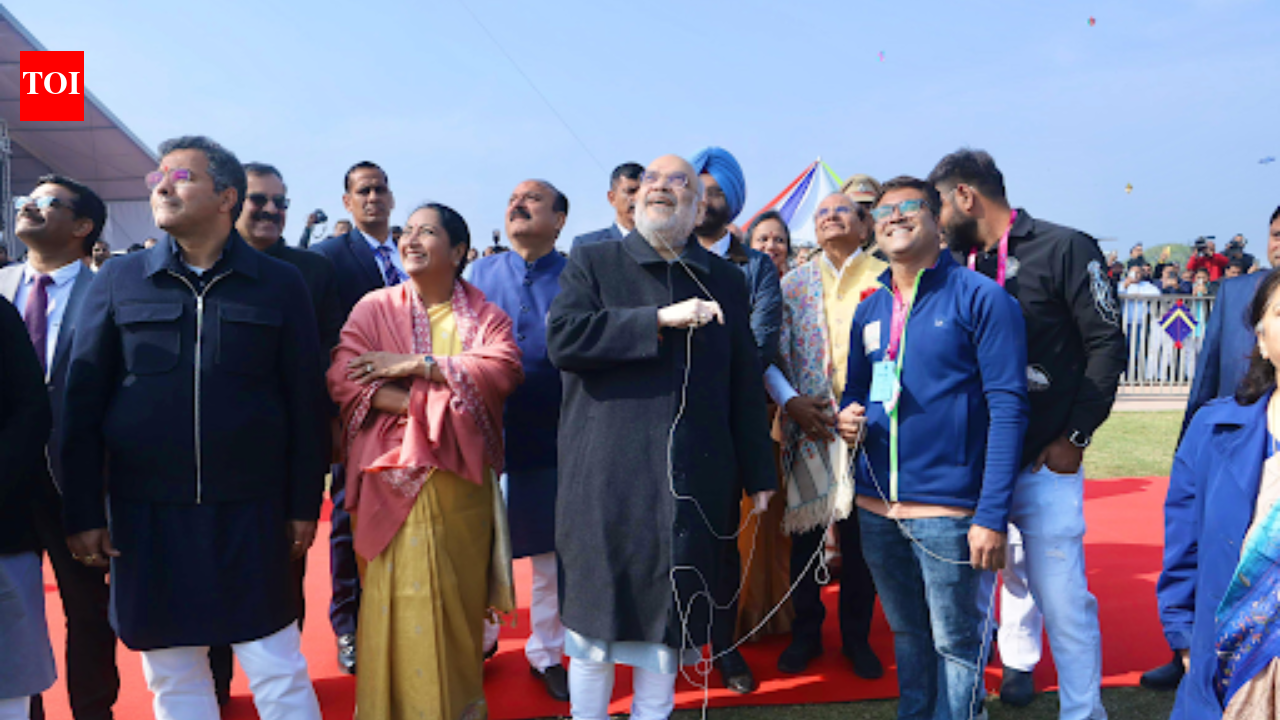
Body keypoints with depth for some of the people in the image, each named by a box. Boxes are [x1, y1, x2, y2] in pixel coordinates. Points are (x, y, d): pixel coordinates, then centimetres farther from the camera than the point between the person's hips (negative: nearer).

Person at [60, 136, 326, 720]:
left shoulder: (279, 285, 1)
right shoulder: (118, 282, 4)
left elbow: (305, 403, 1)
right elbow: (83, 404, 3)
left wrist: (304, 505, 0)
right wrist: (82, 512, -1)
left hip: (252, 512, -1)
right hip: (146, 514, 2)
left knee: (278, 672, 6)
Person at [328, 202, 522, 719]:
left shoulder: (485, 316, 7)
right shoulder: (374, 307, 5)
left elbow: (502, 370, -12)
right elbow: (343, 377, -8)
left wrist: (415, 364, -16)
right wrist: (421, 405, -18)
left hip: (461, 480, 1)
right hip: (393, 477, -1)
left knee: (458, 596, 8)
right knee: (396, 597, 2)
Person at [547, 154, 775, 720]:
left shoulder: (725, 280, 13)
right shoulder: (593, 264, 5)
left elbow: (745, 385, 13)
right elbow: (562, 339, -12)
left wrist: (757, 475, 11)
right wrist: (660, 319, -17)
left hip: (693, 482, 2)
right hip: (606, 479, -2)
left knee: (669, 624, 11)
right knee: (595, 622, 6)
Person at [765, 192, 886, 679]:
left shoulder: (886, 278, 4)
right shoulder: (794, 283, 8)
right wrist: (789, 401, -11)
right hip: (808, 424, 1)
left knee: (860, 531, 7)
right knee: (805, 530, 8)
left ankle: (857, 637, 24)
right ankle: (805, 633, 24)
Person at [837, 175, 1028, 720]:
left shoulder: (981, 298, -8)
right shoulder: (870, 311, 10)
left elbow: (1006, 408, -12)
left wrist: (992, 514, -18)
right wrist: (848, 418, -4)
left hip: (949, 507, -5)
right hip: (877, 506, 6)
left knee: (956, 644, 6)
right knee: (907, 635, 18)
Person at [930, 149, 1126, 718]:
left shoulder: (1063, 249, -5)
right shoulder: (957, 264, 9)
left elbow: (1107, 345, -5)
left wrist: (1074, 437, -8)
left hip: (1044, 463, -5)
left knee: (1061, 596, -3)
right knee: (1013, 571, 17)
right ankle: (1018, 661, 38)